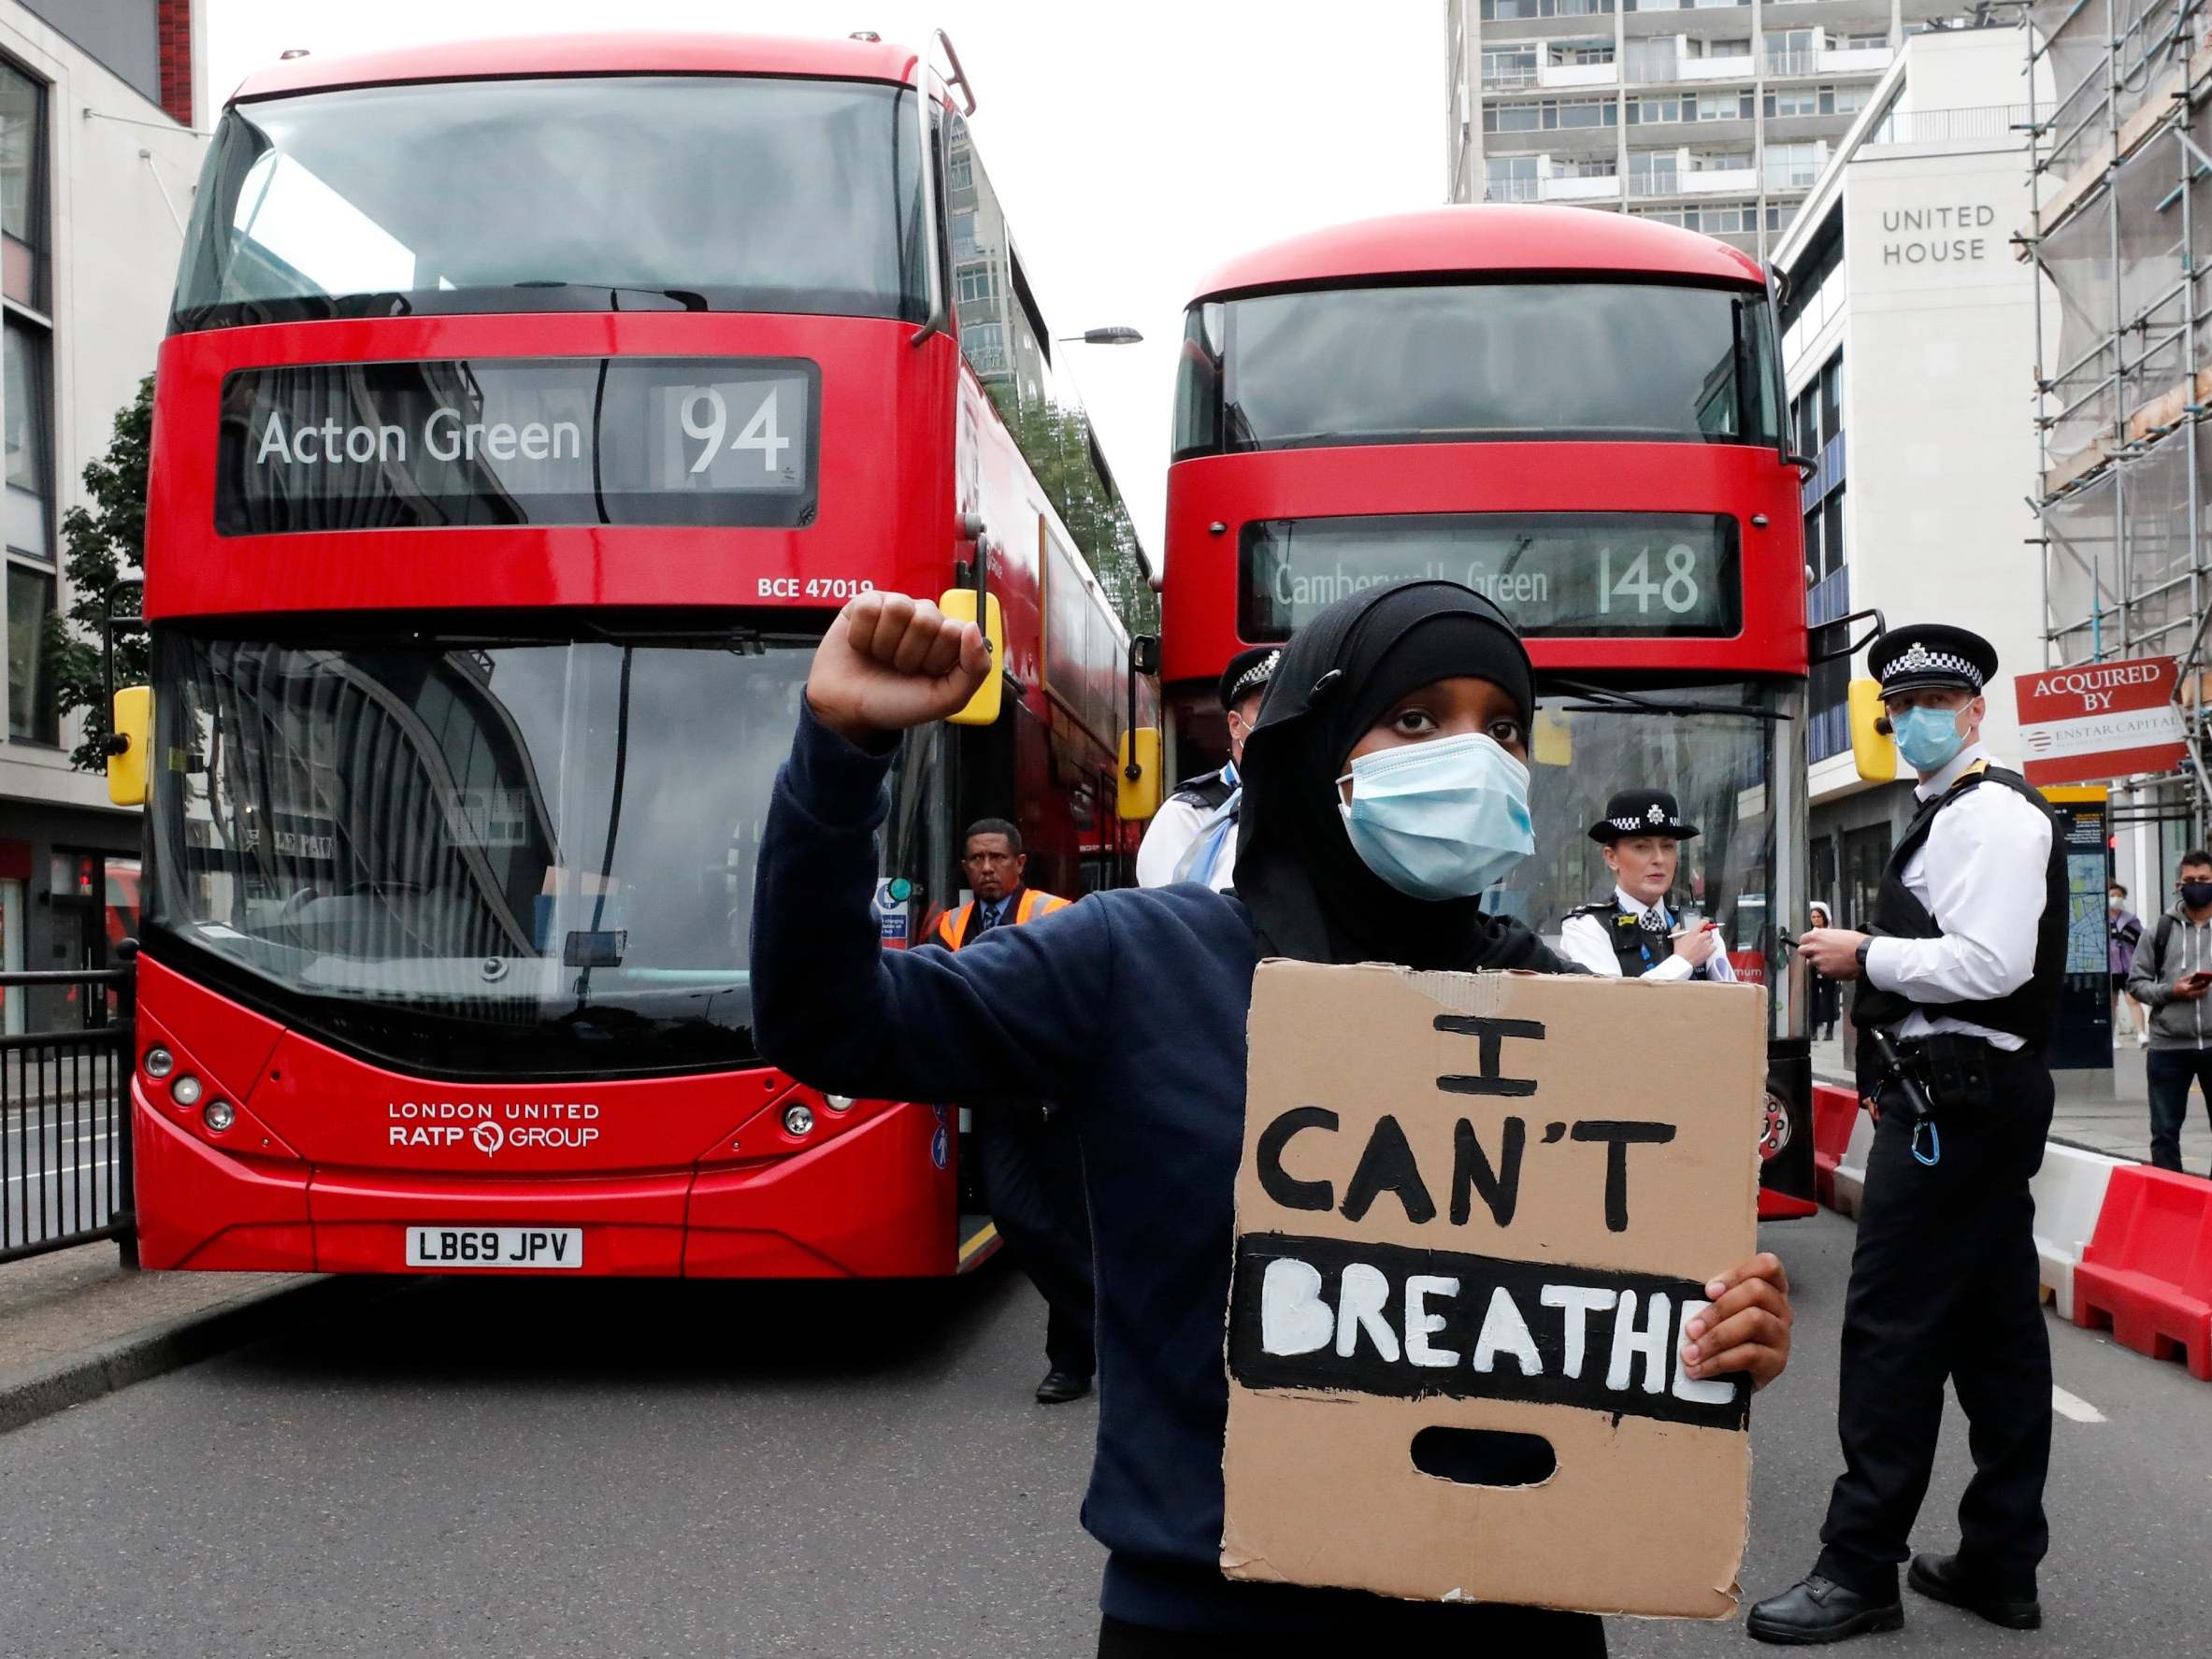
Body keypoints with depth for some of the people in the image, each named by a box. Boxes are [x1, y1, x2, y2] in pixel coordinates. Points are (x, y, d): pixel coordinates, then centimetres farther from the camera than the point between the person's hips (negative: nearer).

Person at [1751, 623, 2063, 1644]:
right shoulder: (1957, 815, 19)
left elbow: (1988, 964, -22)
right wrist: (1895, 1074, 16)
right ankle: (2001, 1567, 18)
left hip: (1951, 1101, -11)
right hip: (1974, 1095, 11)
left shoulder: (1989, 813, -12)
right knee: (1994, 1328, 11)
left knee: (1891, 1328, -7)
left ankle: (1859, 1571, -2)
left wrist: (1865, 954, -12)